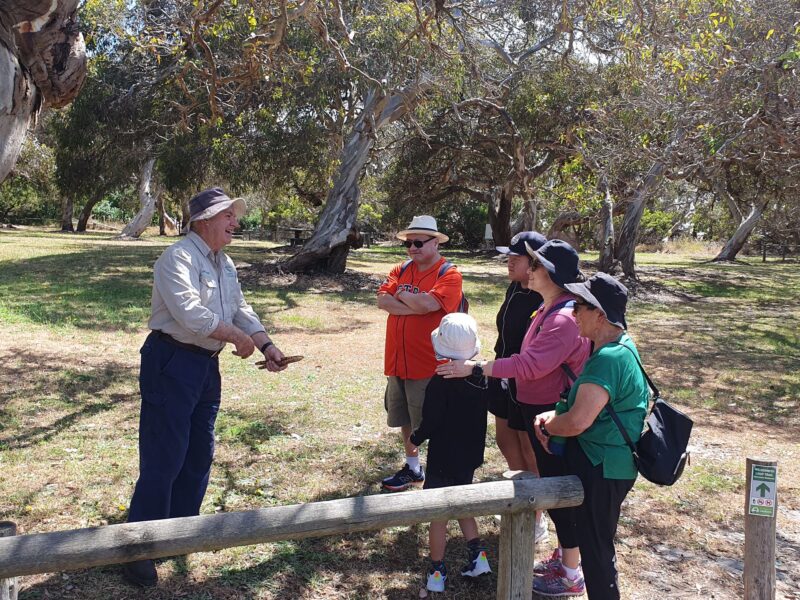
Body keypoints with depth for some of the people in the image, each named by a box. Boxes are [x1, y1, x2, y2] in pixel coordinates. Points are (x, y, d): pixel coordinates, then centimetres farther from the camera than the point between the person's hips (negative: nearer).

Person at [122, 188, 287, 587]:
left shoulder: (224, 264, 13)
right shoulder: (178, 258, -15)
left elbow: (241, 311, 12)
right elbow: (191, 313, -26)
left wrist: (266, 345, -3)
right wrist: (239, 337, -16)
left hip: (207, 365, 9)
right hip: (172, 363, -9)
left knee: (199, 456, 17)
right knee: (163, 459, -5)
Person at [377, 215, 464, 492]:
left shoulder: (449, 275, -10)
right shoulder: (401, 270, 8)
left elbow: (427, 303, -25)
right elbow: (382, 300, -6)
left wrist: (399, 295, -7)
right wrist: (416, 306, -17)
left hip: (427, 365, -6)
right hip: (397, 362, 7)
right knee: (405, 418, 19)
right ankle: (412, 468, 37)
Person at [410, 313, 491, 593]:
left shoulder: (440, 382, -22)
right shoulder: (481, 377, -3)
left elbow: (430, 422, -19)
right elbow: (480, 416, 7)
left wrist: (415, 438, -2)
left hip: (443, 459, -6)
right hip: (470, 456, 6)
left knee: (438, 513, 5)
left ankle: (437, 572, 13)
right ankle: (477, 554, 19)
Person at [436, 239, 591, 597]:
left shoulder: (564, 319, -26)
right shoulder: (549, 308, 8)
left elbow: (529, 364, -31)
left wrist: (475, 368, -28)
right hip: (540, 409, 10)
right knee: (553, 483, 19)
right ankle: (565, 556, 35)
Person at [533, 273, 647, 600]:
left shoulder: (608, 359, -27)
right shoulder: (623, 346, 7)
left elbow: (577, 422, -31)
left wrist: (547, 425, -11)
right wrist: (554, 415, 2)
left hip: (601, 469, -10)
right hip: (607, 462, 10)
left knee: (596, 546, 6)